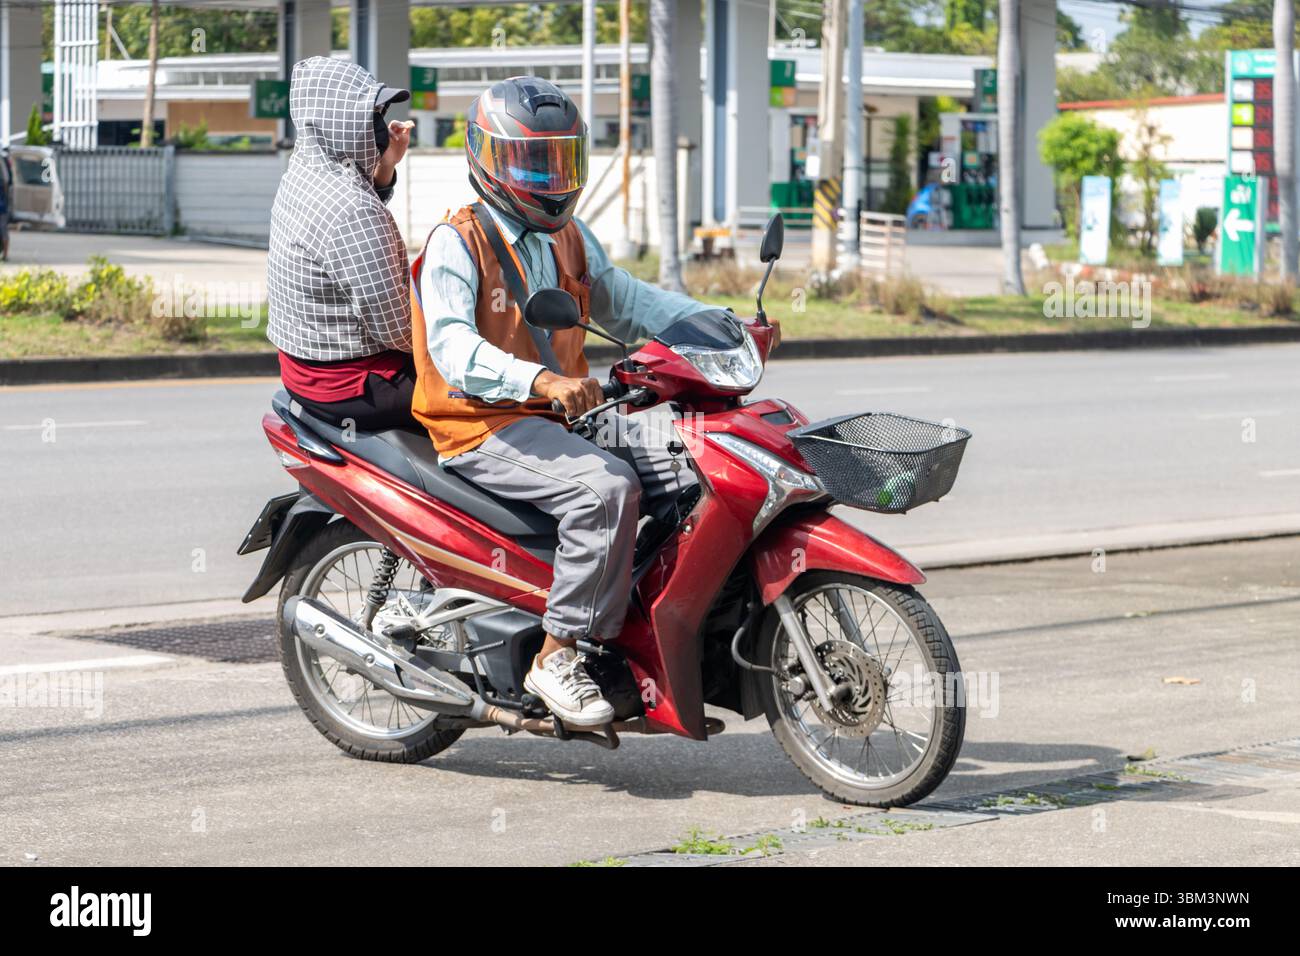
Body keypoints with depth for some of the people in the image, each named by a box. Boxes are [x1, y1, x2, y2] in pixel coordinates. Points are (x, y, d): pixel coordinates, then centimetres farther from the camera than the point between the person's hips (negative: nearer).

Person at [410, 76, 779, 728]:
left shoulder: (568, 236, 16)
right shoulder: (457, 241, -10)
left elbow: (622, 300, 28)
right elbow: (451, 345, -25)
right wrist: (541, 381, -42)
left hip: (563, 415, 8)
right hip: (486, 429, -8)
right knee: (606, 487, -32)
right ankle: (557, 659, -25)